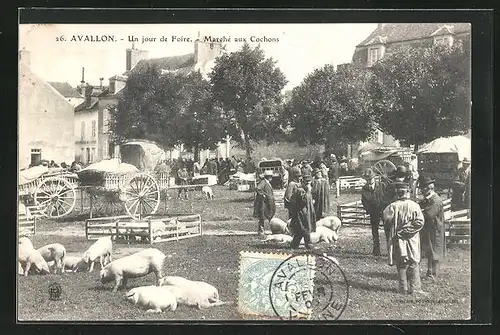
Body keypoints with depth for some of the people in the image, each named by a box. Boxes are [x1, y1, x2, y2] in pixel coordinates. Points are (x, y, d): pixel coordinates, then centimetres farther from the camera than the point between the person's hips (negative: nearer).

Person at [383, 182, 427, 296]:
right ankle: (415, 288, 3)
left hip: (398, 239, 0)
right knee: (414, 264, 7)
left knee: (401, 265, 8)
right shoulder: (414, 206, -8)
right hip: (412, 239, 0)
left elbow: (387, 221, -11)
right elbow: (420, 221, -11)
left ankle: (404, 288, 9)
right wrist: (408, 229, -1)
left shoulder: (393, 206, -9)